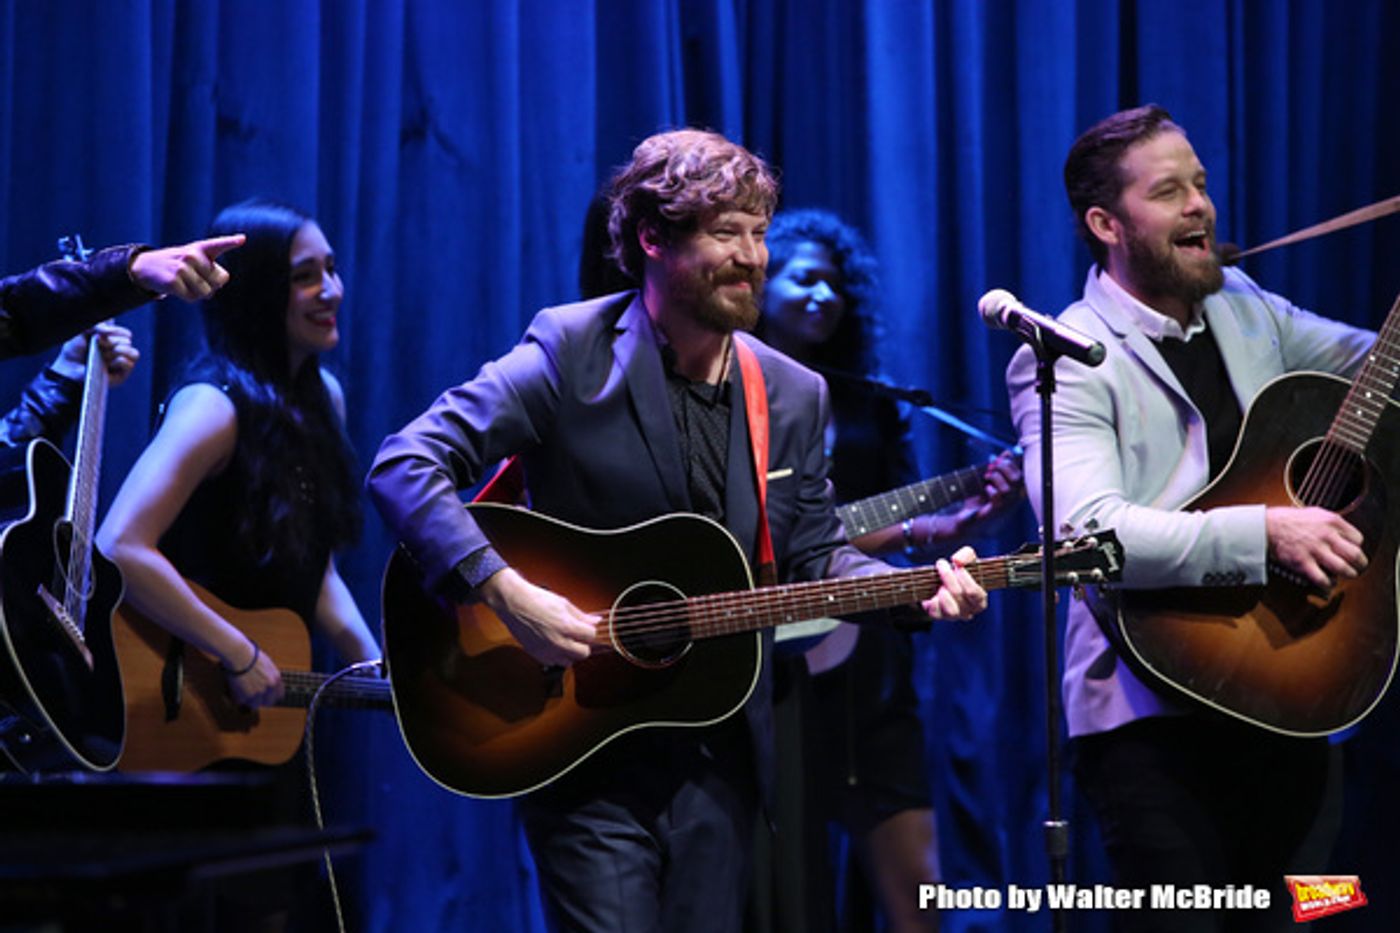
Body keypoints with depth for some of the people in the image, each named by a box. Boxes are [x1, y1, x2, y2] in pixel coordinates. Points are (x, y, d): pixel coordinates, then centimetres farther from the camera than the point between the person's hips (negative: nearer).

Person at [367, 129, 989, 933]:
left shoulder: (795, 396, 6)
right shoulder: (571, 352, -11)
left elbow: (815, 556, 12)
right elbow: (406, 465, -17)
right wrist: (506, 593, -27)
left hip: (720, 763, 5)